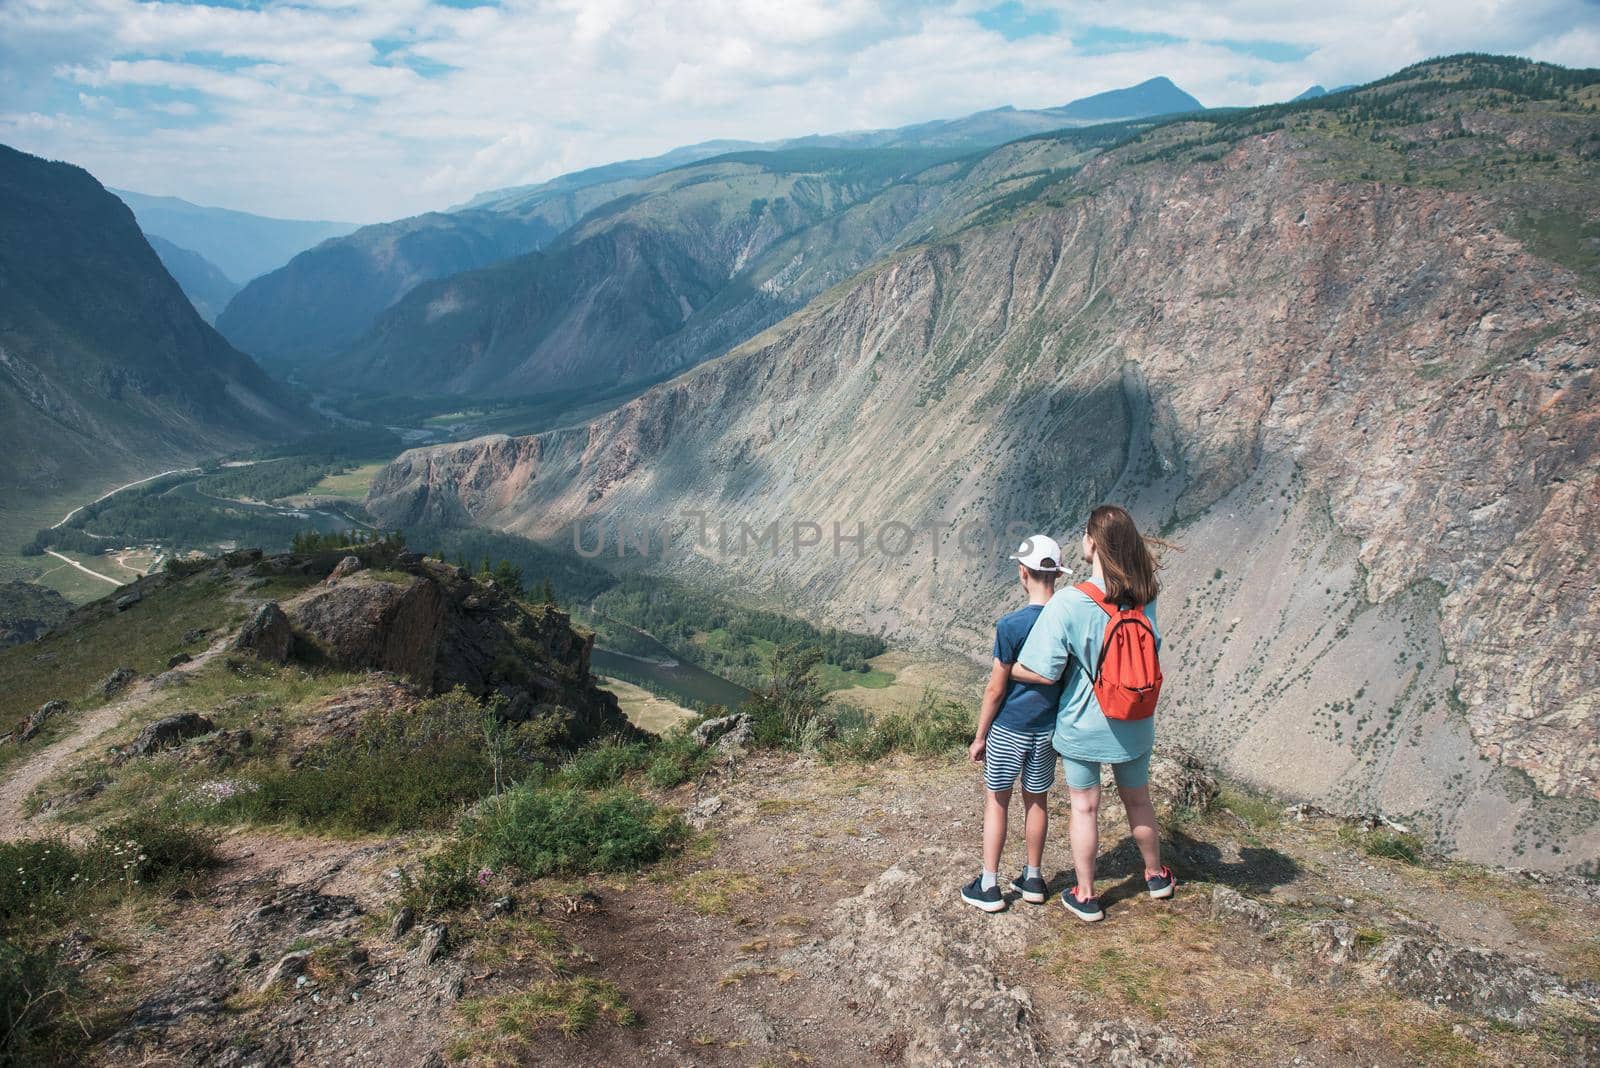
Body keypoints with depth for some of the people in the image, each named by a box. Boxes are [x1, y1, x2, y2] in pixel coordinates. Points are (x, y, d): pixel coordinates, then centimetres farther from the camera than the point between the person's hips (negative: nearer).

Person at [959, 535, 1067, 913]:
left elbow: (995, 689, -15)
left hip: (1009, 728, -4)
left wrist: (979, 737, -3)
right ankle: (1032, 879, 29)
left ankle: (989, 887, 15)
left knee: (997, 801, 9)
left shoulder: (1011, 625, -20)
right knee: (1037, 800, 17)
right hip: (1048, 728, 4)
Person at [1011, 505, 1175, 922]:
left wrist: (1005, 669, -7)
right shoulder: (1144, 597, -11)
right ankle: (1156, 875, 44)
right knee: (1138, 799, 24)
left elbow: (1043, 672, -25)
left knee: (1084, 807, 13)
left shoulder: (1068, 603, -26)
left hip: (1083, 723, -4)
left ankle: (1085, 896, 26)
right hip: (1134, 723, 4)